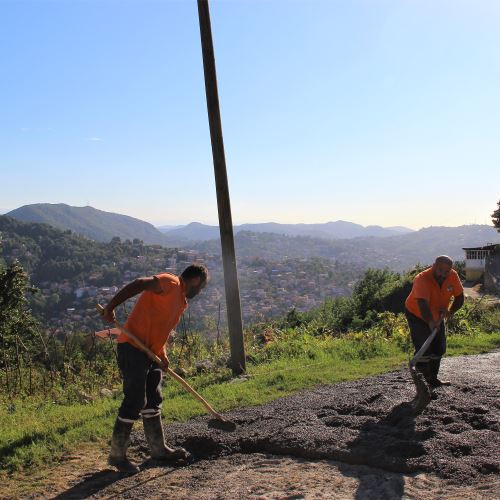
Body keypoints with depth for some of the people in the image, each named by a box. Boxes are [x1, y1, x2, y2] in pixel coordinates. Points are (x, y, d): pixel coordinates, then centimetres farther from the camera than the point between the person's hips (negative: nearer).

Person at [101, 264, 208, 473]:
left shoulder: (181, 301, 19)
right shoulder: (170, 283, -11)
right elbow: (138, 284, -24)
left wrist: (162, 356, 3)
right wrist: (111, 308, -31)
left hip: (150, 352, 10)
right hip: (132, 347, -10)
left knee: (153, 401, 17)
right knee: (135, 401, -6)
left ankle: (159, 449, 29)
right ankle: (117, 454, 6)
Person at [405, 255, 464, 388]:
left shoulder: (453, 276, -17)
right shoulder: (422, 279, -35)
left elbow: (459, 298, -6)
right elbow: (422, 304, -49)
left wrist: (451, 311, -24)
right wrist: (430, 322, -64)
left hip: (437, 316, 7)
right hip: (417, 314, -7)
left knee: (439, 349, 12)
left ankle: (433, 379, 27)